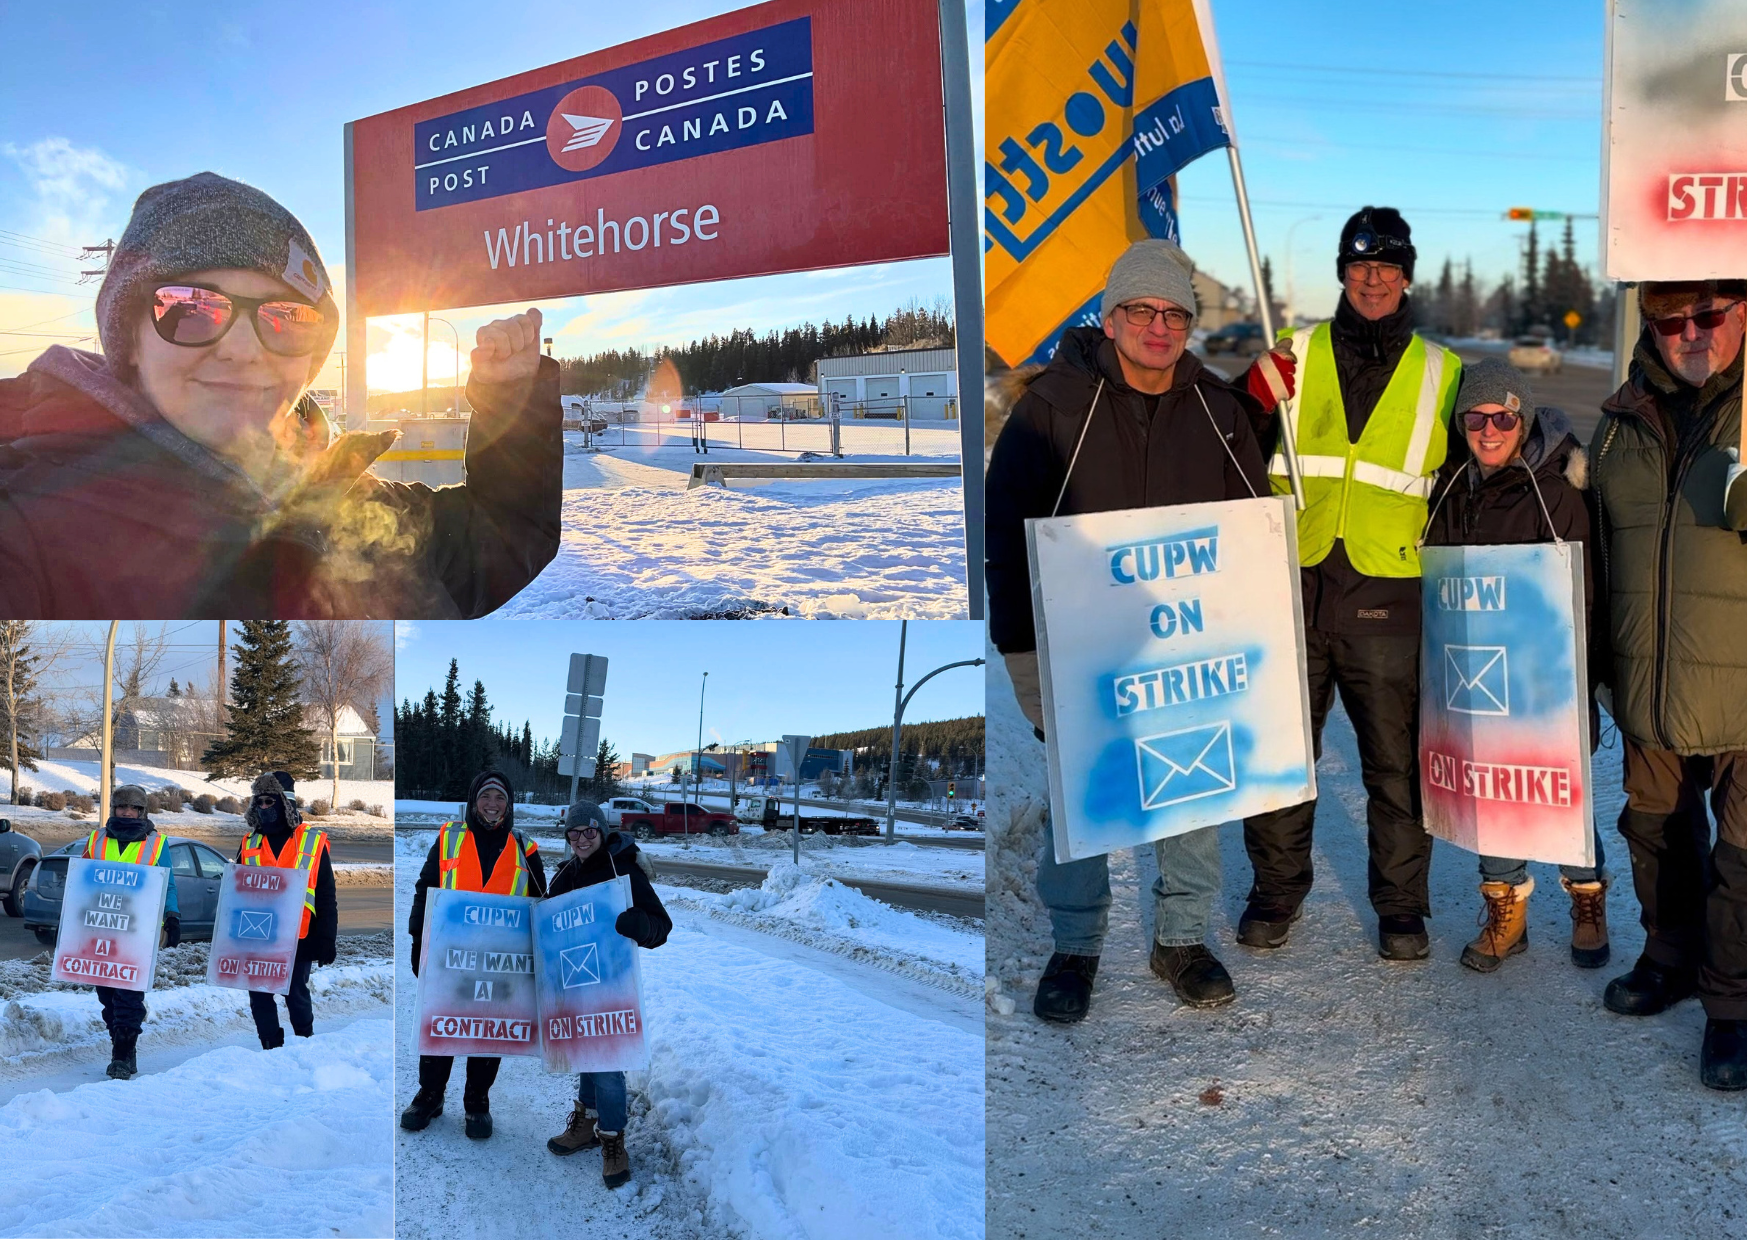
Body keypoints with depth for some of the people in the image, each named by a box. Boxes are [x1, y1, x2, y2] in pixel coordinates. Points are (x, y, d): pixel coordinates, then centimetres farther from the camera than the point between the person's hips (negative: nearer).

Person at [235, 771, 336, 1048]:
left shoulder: (313, 842, -2)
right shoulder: (249, 844, 8)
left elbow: (326, 897, -1)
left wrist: (326, 939, -5)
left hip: (297, 939, -4)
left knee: (296, 995, 4)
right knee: (259, 998, 6)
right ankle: (271, 1050, 19)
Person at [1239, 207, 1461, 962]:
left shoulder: (1441, 372, 11)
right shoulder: (1293, 355, 10)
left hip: (1388, 594, 0)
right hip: (1292, 583, 0)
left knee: (1397, 762, 3)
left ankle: (1401, 905, 20)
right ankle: (1276, 892, 22)